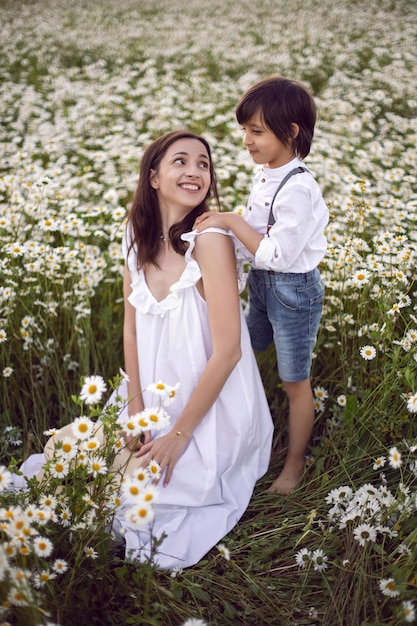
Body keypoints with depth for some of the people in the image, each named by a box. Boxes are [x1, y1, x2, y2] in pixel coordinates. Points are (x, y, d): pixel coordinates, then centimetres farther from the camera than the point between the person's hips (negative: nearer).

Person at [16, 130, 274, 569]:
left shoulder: (210, 238, -22)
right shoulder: (138, 233, -4)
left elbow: (227, 351, -23)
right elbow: (131, 327, 1)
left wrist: (178, 435, -17)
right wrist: (135, 411, -6)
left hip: (209, 412, -5)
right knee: (61, 451, 0)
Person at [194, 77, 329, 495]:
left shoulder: (297, 189, -26)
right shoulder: (265, 174, 1)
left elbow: (278, 254, -28)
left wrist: (232, 222, -22)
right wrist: (222, 222, -5)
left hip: (293, 291, -9)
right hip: (260, 283, 9)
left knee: (295, 381, 8)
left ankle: (295, 463, 29)